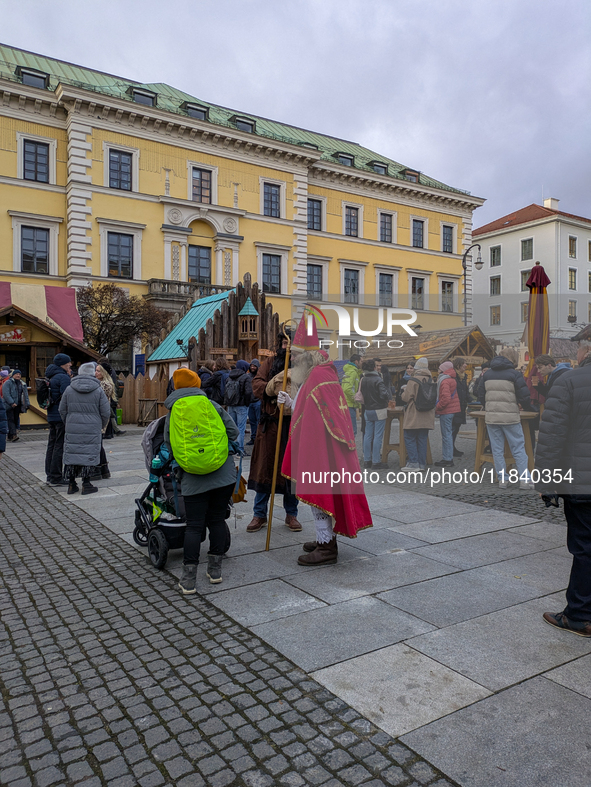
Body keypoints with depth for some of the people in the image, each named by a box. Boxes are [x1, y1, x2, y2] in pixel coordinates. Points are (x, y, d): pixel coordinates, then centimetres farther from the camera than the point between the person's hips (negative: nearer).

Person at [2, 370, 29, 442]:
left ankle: (10, 437, 11)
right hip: (9, 406, -5)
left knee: (16, 419, 4)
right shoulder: (7, 383, -2)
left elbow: (25, 395, 17)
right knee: (11, 419, -10)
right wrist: (12, 403, -20)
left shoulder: (22, 384, 16)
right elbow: (6, 394, -12)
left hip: (17, 405, 5)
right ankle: (13, 434, -19)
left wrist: (27, 404, 6)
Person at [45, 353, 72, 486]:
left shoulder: (51, 377, 16)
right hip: (61, 417, -9)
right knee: (59, 446, -5)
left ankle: (50, 476, 21)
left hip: (52, 416, 9)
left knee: (52, 445, 14)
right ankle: (56, 478, 0)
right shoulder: (63, 377, -13)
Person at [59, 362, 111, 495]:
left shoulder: (69, 389, 4)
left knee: (72, 454, 9)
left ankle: (71, 484, 14)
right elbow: (106, 412, -3)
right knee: (89, 454, 4)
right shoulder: (98, 390, -3)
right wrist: (101, 426, 13)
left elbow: (62, 410, 9)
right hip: (92, 430, -2)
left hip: (72, 429, 3)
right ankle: (86, 485, 7)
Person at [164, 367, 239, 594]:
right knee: (217, 520, 12)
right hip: (224, 474, 1)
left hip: (193, 479, -1)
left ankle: (189, 579, 5)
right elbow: (233, 433, 4)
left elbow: (169, 447, 8)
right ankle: (215, 570, 22)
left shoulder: (172, 414, 5)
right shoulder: (212, 405, 4)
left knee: (194, 526, 3)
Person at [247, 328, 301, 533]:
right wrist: (273, 389, -21)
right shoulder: (270, 362, 8)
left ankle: (291, 514, 23)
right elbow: (256, 384, -1)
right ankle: (260, 514, 17)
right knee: (265, 466, 4)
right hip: (272, 421, 0)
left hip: (296, 422, 0)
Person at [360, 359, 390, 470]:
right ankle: (376, 461, 1)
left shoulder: (363, 380, 3)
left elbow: (361, 394, 7)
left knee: (368, 435, 11)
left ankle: (367, 460, 16)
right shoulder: (377, 380, -15)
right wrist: (388, 394, -1)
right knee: (378, 436, -1)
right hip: (379, 410, -6)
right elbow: (384, 394, -22)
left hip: (367, 410, 6)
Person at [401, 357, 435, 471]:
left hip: (414, 416, -6)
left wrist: (403, 392, 9)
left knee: (409, 438, 3)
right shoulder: (431, 380, 5)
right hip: (427, 416, 6)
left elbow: (406, 398, -11)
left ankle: (413, 462, -2)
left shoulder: (413, 381, -13)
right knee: (423, 439, 10)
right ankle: (422, 464, 13)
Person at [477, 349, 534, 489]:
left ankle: (502, 479, 9)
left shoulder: (487, 374, 8)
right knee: (518, 449, 5)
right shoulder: (514, 374, -5)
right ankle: (525, 480, 4)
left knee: (497, 450, 8)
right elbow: (524, 395, -7)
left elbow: (481, 396, 11)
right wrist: (527, 407, 12)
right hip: (510, 417, -3)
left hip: (491, 417, 3)